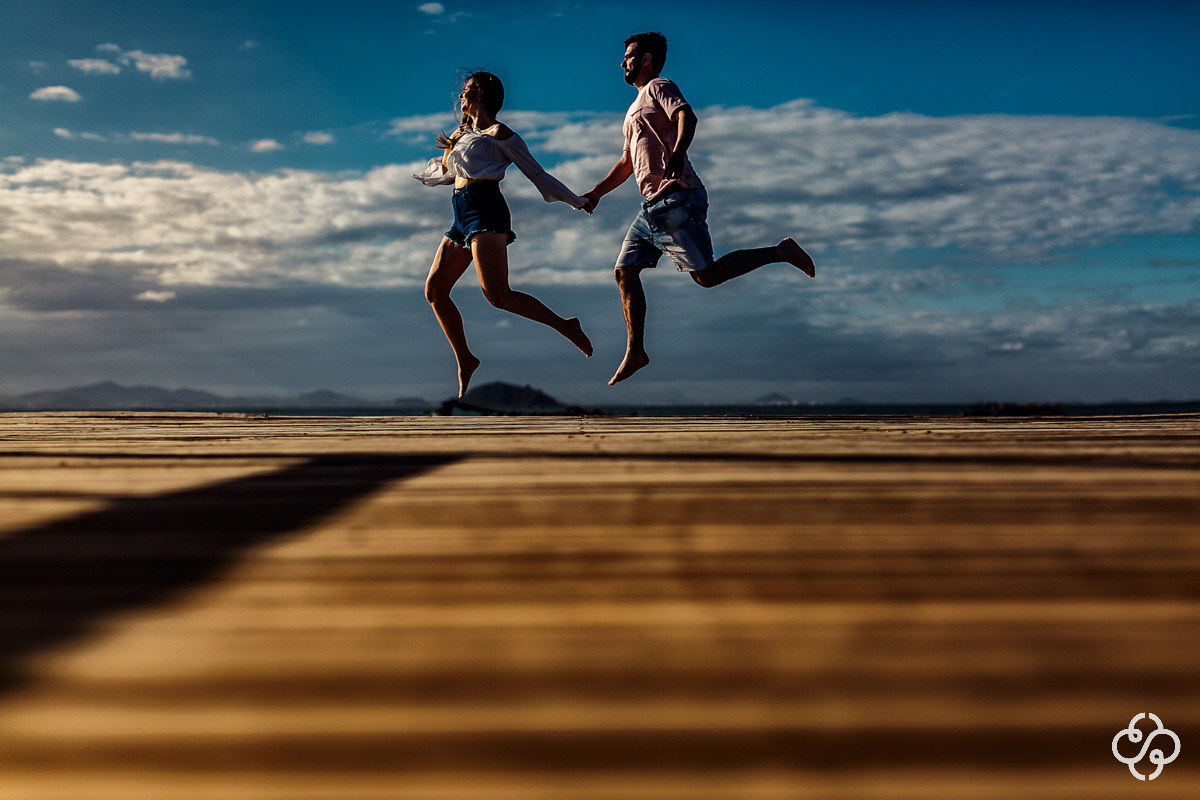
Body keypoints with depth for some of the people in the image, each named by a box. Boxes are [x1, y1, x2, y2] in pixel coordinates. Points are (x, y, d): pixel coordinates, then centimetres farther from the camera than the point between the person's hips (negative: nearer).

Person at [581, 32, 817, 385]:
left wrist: (677, 154, -40)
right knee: (624, 272, 3)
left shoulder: (659, 87, 0)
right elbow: (627, 162, 35)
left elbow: (687, 117, -21)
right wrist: (596, 193, 27)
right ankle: (635, 352, 5)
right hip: (653, 207, 9)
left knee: (707, 275, -12)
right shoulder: (636, 107, 28)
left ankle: (780, 252, 1)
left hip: (677, 199, -9)